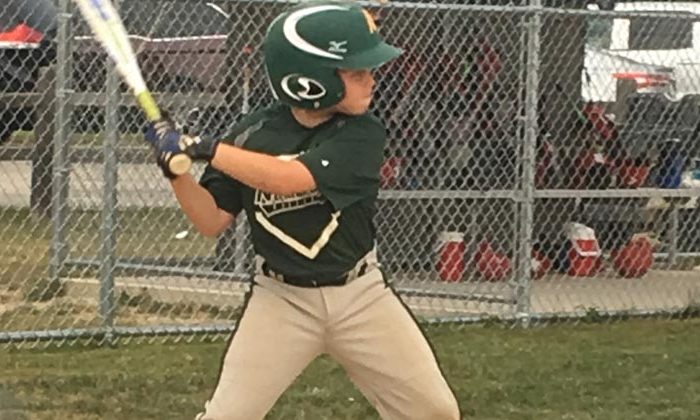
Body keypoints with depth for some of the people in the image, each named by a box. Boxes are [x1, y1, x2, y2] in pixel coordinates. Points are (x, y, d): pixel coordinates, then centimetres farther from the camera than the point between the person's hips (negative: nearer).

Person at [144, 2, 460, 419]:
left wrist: (204, 149, -31)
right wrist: (176, 167, -20)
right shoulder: (254, 134, -8)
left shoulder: (363, 134, -14)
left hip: (360, 295, 0)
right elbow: (212, 221, -3)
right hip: (282, 299, 0)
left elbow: (292, 179, -30)